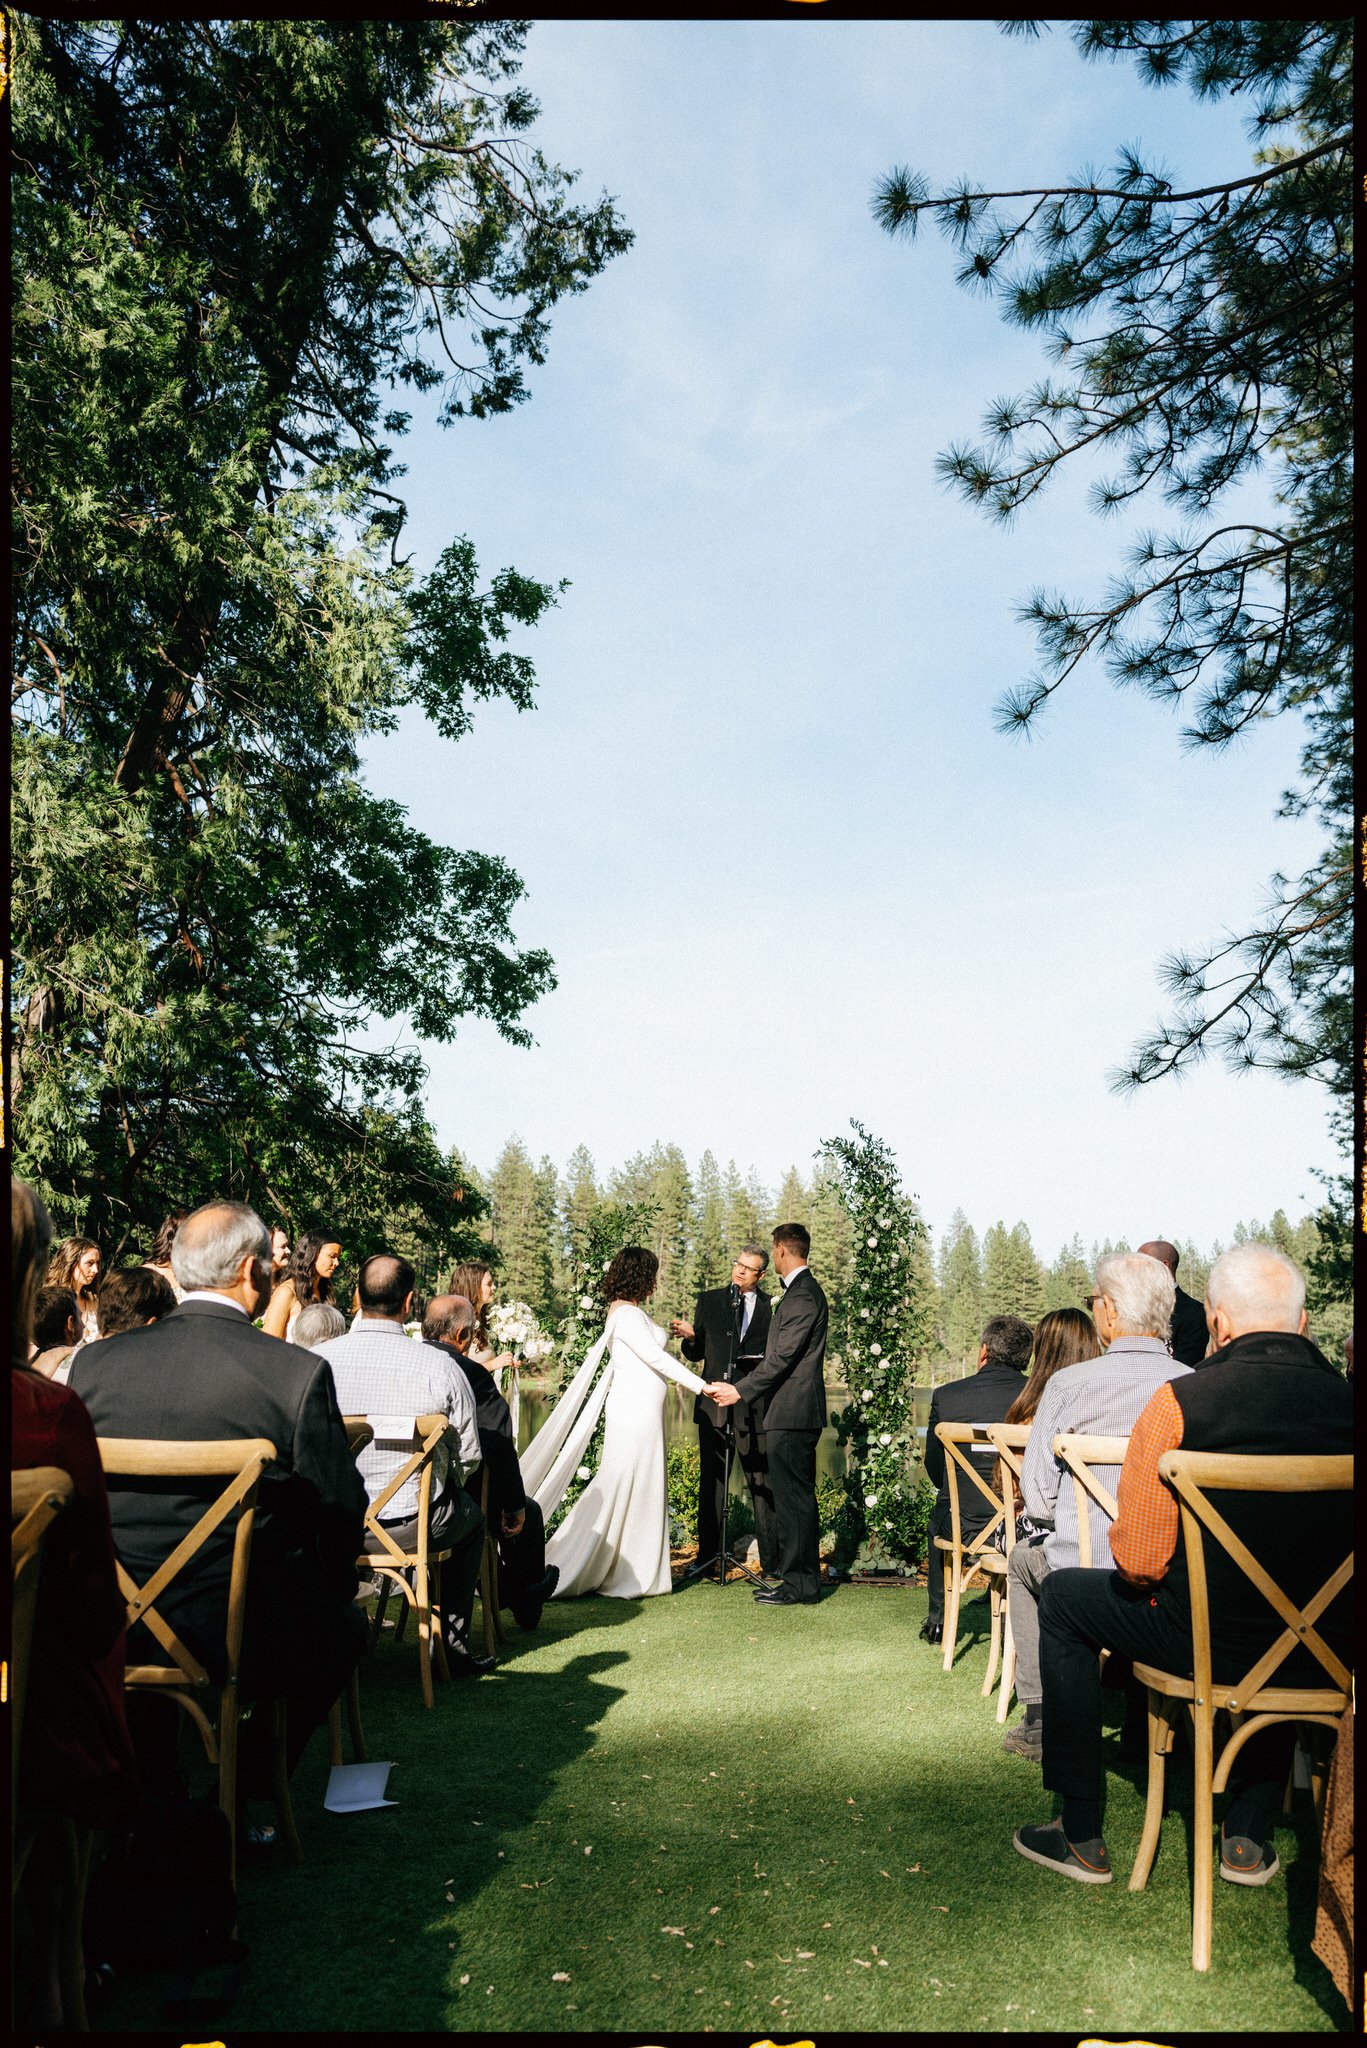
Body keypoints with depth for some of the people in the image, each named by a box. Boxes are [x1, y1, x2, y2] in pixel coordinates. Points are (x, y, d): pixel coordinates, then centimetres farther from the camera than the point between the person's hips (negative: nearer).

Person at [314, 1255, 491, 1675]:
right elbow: (469, 1452, -6)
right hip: (409, 1523, -3)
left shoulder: (316, 1360, -9)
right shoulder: (438, 1365, -15)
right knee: (471, 1516, 28)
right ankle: (454, 1646, 27)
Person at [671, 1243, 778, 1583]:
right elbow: (697, 1354, 11)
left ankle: (770, 1561, 6)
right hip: (714, 1403, 2)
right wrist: (689, 1337, -10)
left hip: (754, 1406, -2)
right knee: (710, 1481, 9)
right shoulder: (709, 1301, 9)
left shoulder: (771, 1307, 2)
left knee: (762, 1485, 0)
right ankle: (706, 1554, 19)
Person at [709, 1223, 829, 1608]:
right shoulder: (803, 1291, 17)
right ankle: (801, 1579, 20)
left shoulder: (803, 1295, -16)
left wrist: (740, 1390, -16)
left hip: (792, 1415, -11)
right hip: (794, 1414, 11)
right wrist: (741, 1386, 19)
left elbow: (782, 1357, -20)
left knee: (793, 1498, -5)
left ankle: (799, 1585, 1)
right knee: (797, 1498, 13)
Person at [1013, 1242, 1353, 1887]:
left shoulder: (1180, 1401, -15)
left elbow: (1138, 1562, -11)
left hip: (1212, 1641, -4)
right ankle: (1248, 1837, 39)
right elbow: (1318, 1547, 10)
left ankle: (1081, 1837, 26)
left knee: (1063, 1597, 21)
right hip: (1331, 1656, 5)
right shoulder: (1346, 1401, -3)